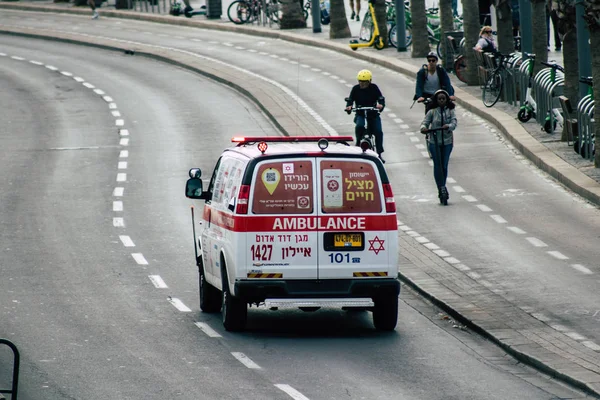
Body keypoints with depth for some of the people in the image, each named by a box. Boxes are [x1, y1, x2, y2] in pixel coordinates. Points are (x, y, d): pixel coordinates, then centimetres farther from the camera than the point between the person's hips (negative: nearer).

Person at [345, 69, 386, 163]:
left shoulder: (374, 88, -5)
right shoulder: (356, 89, -2)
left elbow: (381, 98, -10)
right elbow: (350, 99, -5)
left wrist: (381, 105, -33)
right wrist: (348, 106, -28)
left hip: (373, 113, 0)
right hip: (360, 113, 0)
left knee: (378, 132, -14)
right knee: (359, 126, -33)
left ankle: (379, 154, -2)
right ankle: (358, 142, -7)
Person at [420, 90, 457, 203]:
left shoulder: (450, 111, 3)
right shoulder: (432, 112, 1)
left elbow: (454, 122, -10)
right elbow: (425, 122, -5)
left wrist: (448, 126, -33)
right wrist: (423, 128, -29)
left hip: (447, 141, 1)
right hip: (434, 141, -1)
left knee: (444, 165, 2)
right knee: (437, 165, -8)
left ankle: (442, 188, 18)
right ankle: (441, 188, -5)